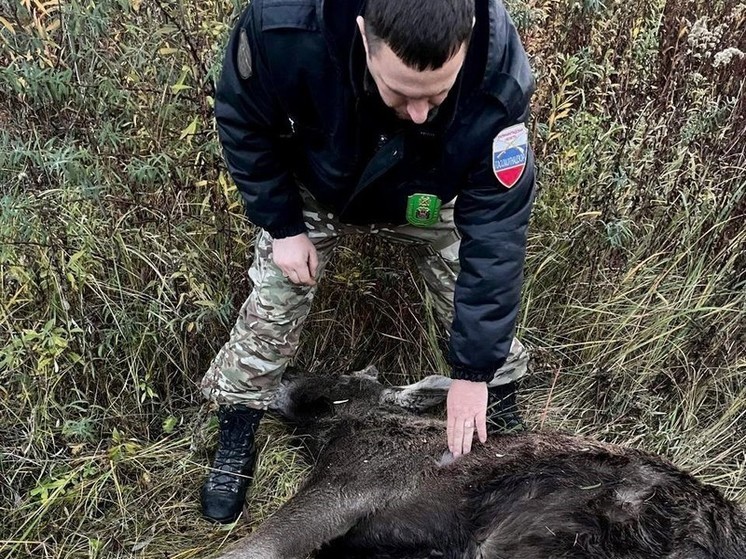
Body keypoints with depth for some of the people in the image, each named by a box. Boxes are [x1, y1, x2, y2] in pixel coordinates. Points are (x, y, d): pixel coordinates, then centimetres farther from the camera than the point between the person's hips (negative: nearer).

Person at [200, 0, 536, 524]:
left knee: (480, 299, -1)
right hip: (313, 190, 0)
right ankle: (236, 435, 24)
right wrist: (282, 226, -18)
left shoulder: (498, 79, -41)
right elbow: (243, 121, -19)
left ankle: (502, 401, 29)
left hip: (426, 201, 1)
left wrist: (474, 372, -27)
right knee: (273, 307, 1)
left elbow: (495, 232, -32)